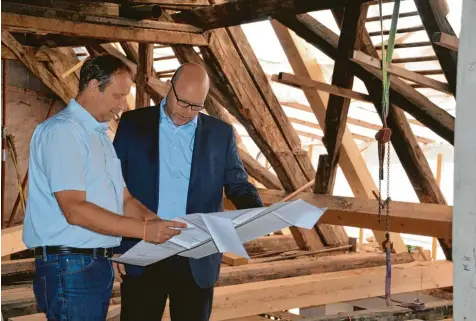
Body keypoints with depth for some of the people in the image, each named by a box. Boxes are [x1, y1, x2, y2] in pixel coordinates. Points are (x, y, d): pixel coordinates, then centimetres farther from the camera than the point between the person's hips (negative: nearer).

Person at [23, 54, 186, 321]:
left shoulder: (101, 136, 17)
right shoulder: (62, 131, -13)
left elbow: (124, 199, 15)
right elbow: (75, 210, -22)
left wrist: (158, 223, -3)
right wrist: (144, 230, -22)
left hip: (100, 264, 9)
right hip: (69, 267, -9)